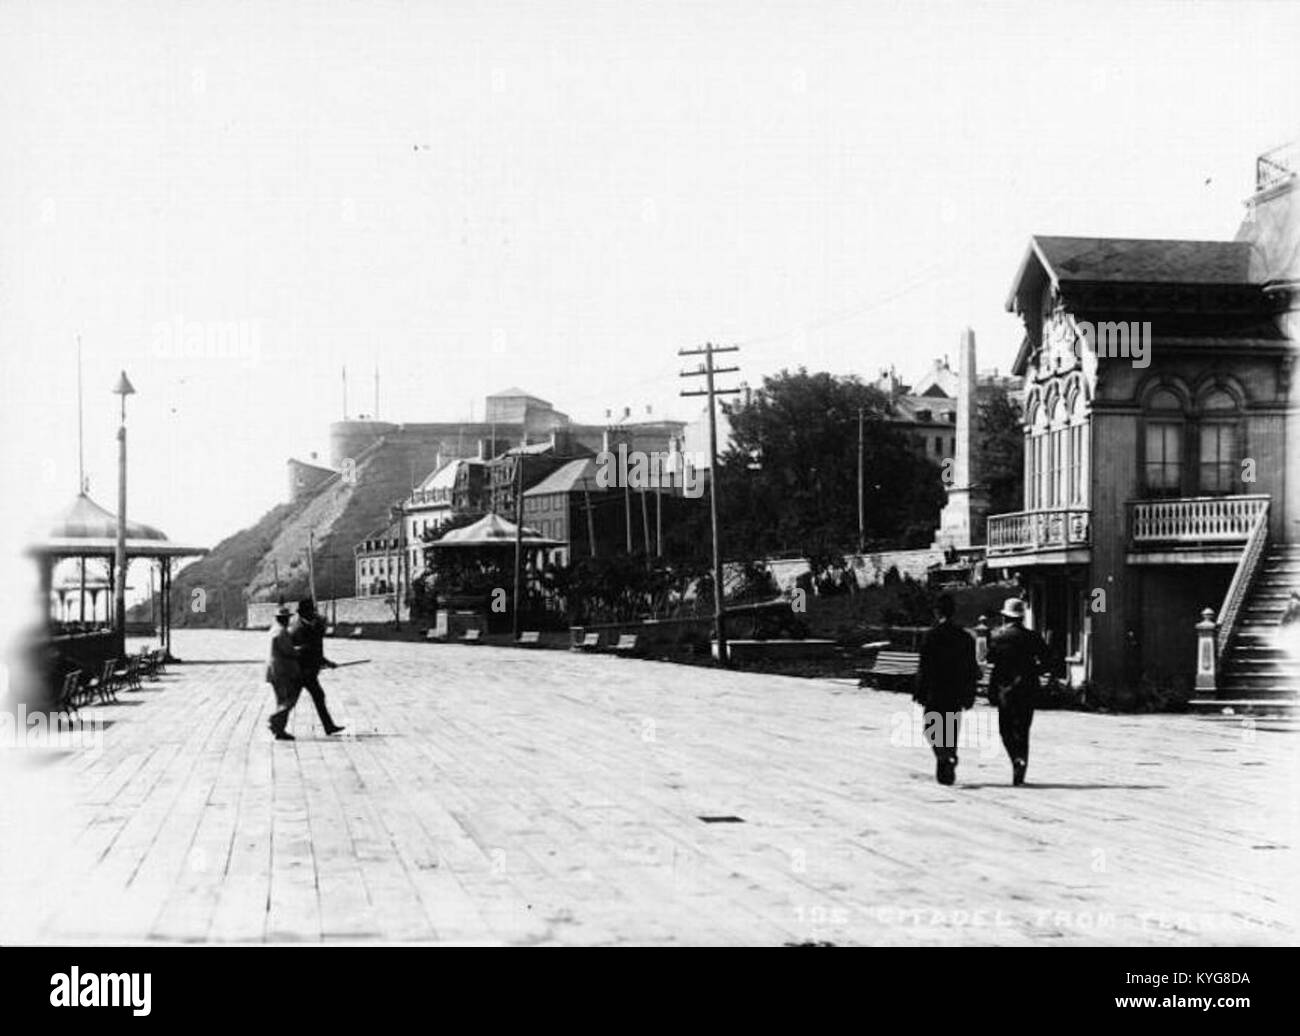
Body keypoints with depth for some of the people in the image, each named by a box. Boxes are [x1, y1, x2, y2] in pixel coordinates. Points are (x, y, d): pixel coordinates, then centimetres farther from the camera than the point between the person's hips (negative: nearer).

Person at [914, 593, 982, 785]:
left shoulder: (931, 636, -9)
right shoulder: (966, 638, 6)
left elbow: (924, 668, -10)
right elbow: (973, 670, 8)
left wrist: (920, 692, -5)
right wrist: (970, 695, 14)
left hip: (935, 692, -4)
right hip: (956, 695, 4)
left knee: (931, 729, 5)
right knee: (950, 731, 14)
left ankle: (945, 756, -20)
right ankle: (947, 772, 14)